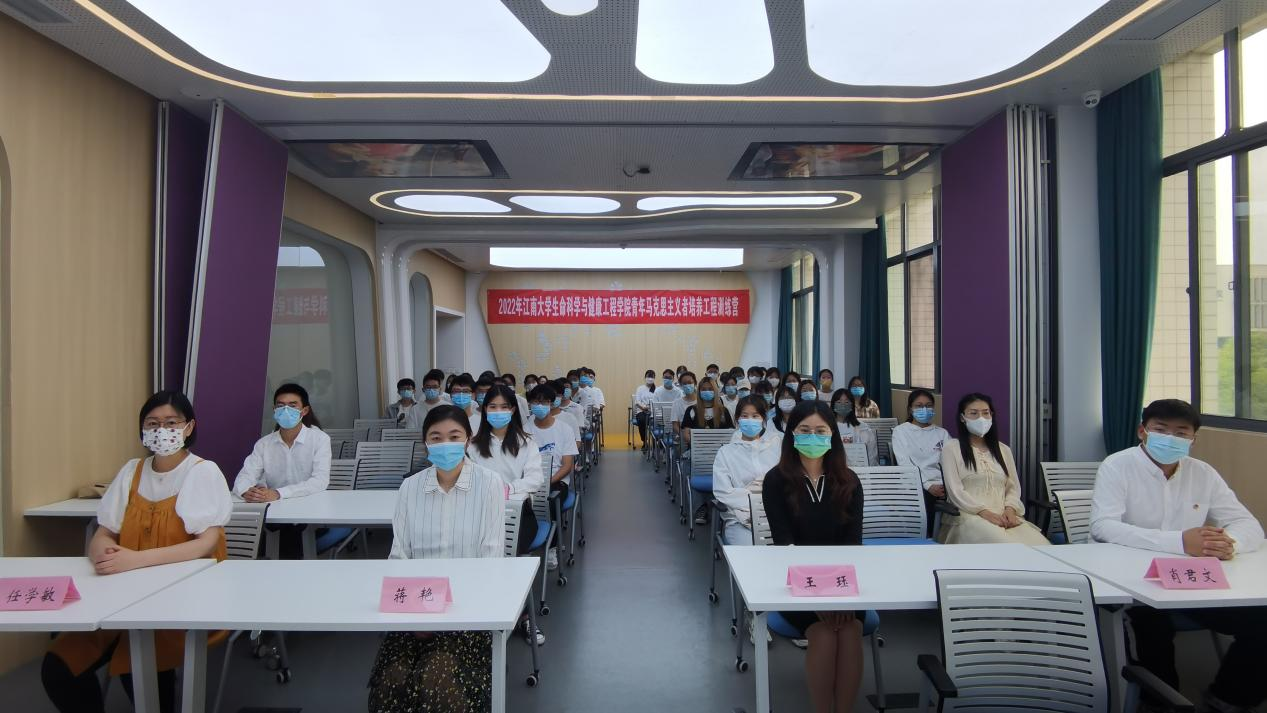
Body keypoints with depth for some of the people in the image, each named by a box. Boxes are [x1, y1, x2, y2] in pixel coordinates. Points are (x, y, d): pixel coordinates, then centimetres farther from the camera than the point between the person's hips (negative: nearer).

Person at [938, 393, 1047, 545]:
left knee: (1039, 545, -27)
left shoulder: (1004, 450, 20)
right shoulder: (951, 449, 4)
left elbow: (1013, 487, 16)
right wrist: (984, 512, -17)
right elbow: (955, 491, -5)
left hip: (1004, 516, 5)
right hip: (970, 516, -4)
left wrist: (1010, 509, -5)